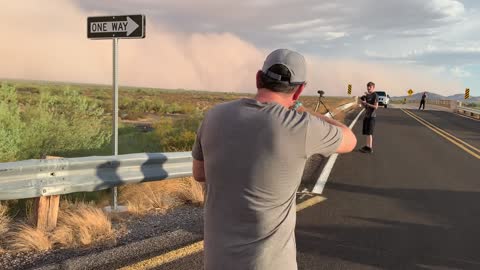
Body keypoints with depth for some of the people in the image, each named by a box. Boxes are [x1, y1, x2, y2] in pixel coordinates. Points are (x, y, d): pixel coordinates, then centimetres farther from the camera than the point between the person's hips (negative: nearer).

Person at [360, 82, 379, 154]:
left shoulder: (375, 95, -9)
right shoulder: (367, 95, 15)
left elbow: (376, 106, -15)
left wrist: (366, 103, -18)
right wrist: (363, 103, 1)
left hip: (371, 116, -8)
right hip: (366, 115, 8)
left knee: (369, 132, -8)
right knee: (366, 132, 10)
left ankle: (370, 148, -5)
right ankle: (367, 146, 16)